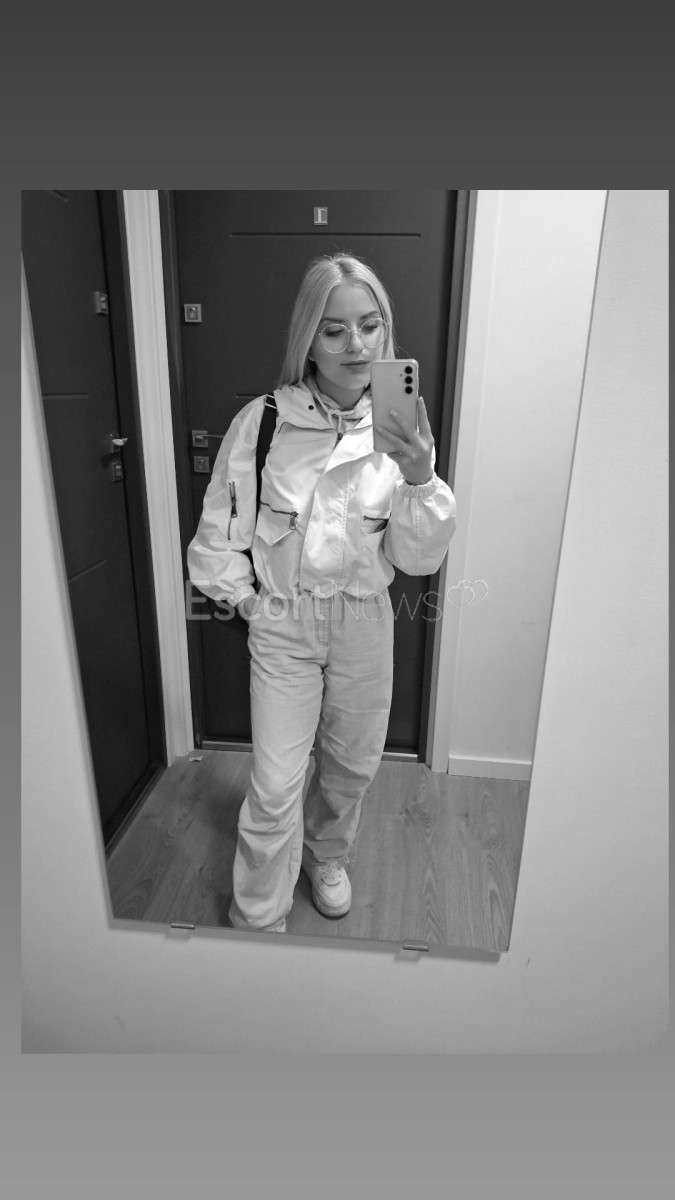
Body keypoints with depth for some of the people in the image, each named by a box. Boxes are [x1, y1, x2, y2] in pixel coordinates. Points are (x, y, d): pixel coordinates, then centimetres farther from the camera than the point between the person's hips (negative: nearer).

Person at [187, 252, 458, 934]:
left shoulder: (401, 430, -6)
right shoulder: (262, 421, -11)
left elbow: (420, 560, -9)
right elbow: (217, 526, 2)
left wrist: (419, 480, -24)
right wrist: (244, 596, -1)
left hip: (364, 619, 2)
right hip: (283, 621, -2)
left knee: (354, 763, 18)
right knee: (275, 784, 1)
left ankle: (326, 854, 50)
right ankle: (256, 923, 27)